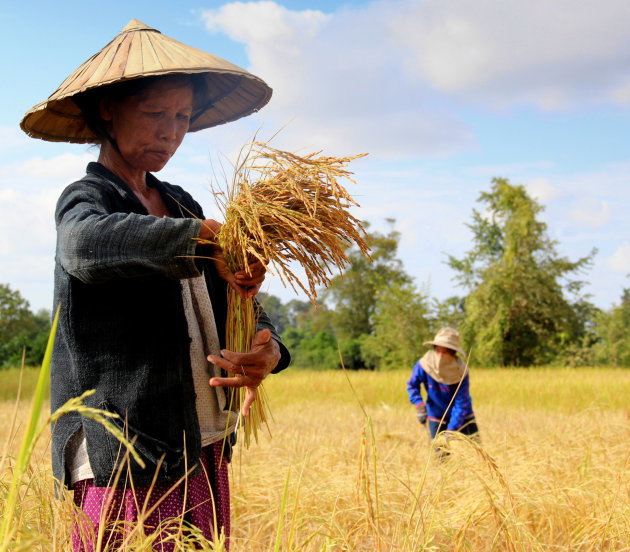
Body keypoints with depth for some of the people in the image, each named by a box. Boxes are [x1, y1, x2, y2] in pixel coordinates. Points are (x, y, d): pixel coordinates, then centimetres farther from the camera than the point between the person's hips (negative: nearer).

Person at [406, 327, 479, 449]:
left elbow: (461, 404, -22)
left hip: (461, 417, -1)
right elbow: (412, 385, 0)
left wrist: (450, 431, -29)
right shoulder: (424, 365, -20)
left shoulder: (461, 373, -25)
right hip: (436, 417, 1)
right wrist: (419, 404, -17)